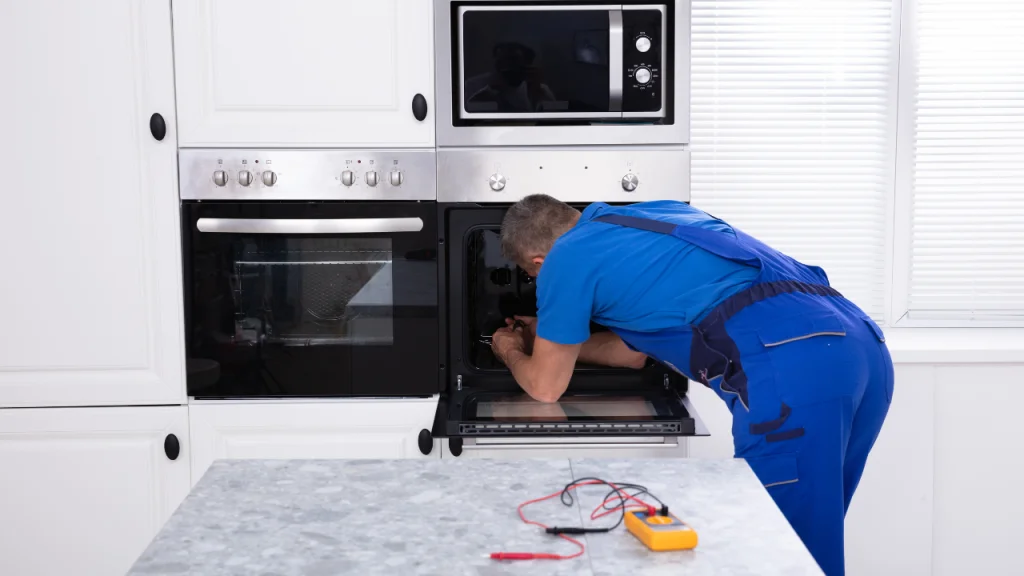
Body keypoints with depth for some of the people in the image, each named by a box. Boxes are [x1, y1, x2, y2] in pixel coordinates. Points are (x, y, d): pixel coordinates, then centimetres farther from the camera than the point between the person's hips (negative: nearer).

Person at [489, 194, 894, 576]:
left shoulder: (567, 258, 9)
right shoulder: (647, 216, 31)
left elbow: (546, 387, 20)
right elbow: (635, 350, 44)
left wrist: (511, 353, 41)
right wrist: (551, 339, 55)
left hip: (790, 369, -9)